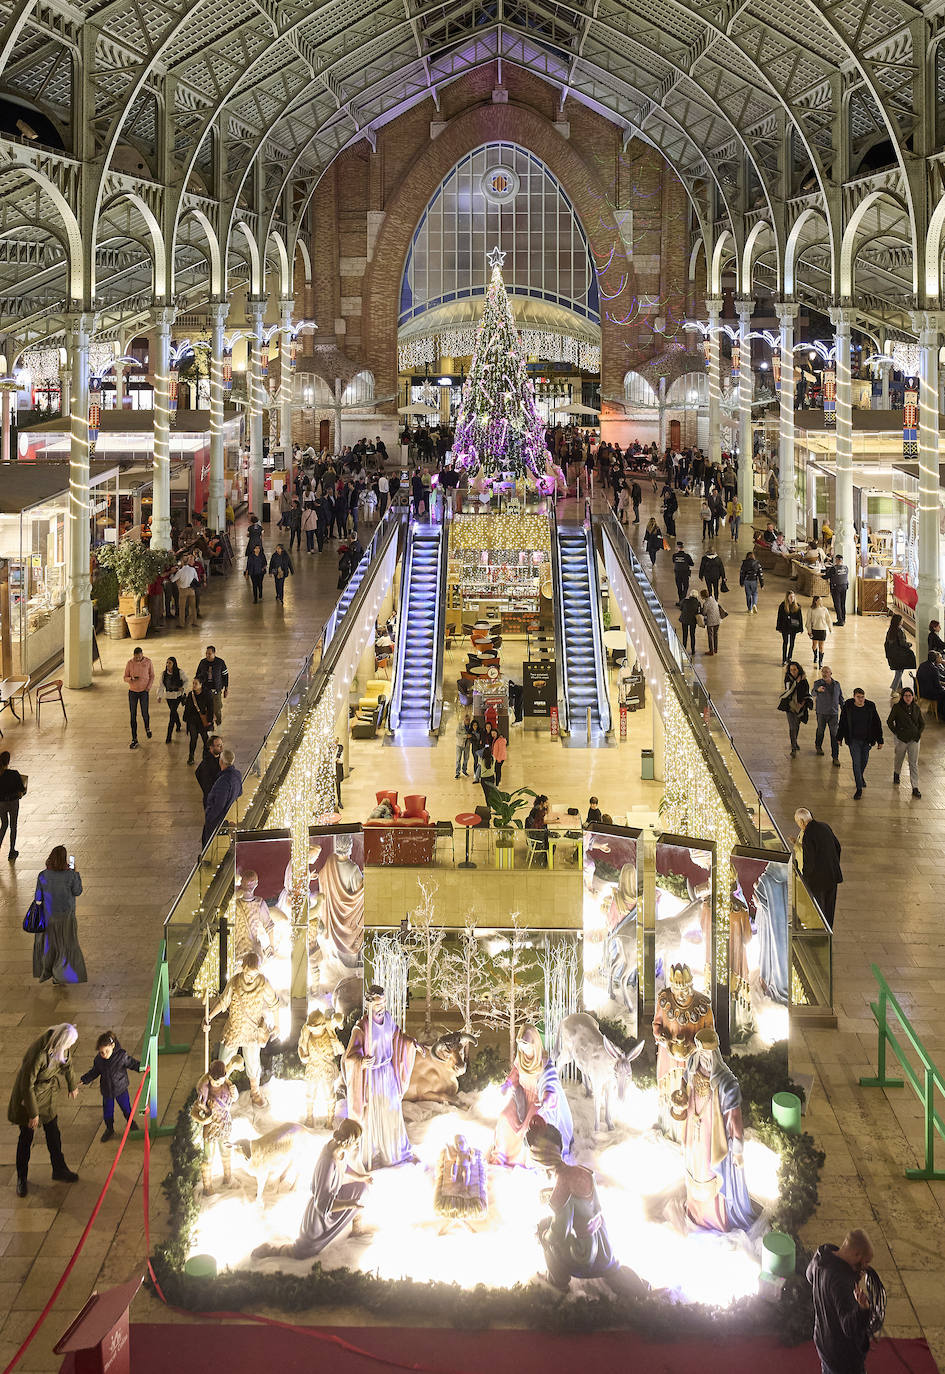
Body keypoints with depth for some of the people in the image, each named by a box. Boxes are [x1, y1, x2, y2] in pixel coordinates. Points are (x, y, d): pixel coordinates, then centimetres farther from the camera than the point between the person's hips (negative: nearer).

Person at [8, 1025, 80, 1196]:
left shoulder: (61, 1045, -16)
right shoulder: (39, 1054, -38)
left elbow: (67, 1063, 7)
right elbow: (27, 1085, -29)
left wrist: (72, 1085, 22)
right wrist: (33, 1113, -21)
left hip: (47, 1091, 6)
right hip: (29, 1093, -6)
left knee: (53, 1131, 17)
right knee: (27, 1136, 7)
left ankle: (59, 1170, 35)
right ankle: (21, 1179, 24)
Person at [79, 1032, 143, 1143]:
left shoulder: (122, 1055, -23)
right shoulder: (98, 1060, -14)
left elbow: (133, 1063, -11)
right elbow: (94, 1072, 3)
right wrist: (84, 1079, -3)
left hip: (121, 1089, -2)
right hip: (106, 1091, 2)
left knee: (126, 1107, 16)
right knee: (107, 1111, 12)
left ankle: (131, 1122, 44)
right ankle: (109, 1129, 35)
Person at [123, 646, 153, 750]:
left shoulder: (148, 662, -6)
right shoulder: (130, 663, -6)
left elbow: (152, 675, 6)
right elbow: (125, 678, 0)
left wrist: (149, 686, -9)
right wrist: (131, 679, -22)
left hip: (144, 691, -1)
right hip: (132, 691, 1)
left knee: (144, 713, -7)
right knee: (133, 716, 2)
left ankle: (147, 728, 29)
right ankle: (134, 739, 8)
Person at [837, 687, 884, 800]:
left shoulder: (870, 706, -7)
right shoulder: (848, 707, -9)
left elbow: (877, 724, 0)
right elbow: (842, 723, 4)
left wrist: (880, 740, 1)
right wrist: (840, 738, 11)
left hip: (867, 740, 2)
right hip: (853, 740, -2)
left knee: (864, 761, 17)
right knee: (856, 763, -8)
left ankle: (860, 777, 49)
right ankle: (859, 789, -4)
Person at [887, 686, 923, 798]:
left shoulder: (917, 708, 0)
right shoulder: (897, 707, -9)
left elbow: (922, 723, 11)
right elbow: (889, 721, -3)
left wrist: (919, 734, -1)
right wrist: (896, 733, -8)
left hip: (914, 739, 1)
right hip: (901, 739, -1)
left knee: (914, 764, -2)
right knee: (898, 759, 18)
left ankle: (915, 788, -1)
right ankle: (896, 774, 50)